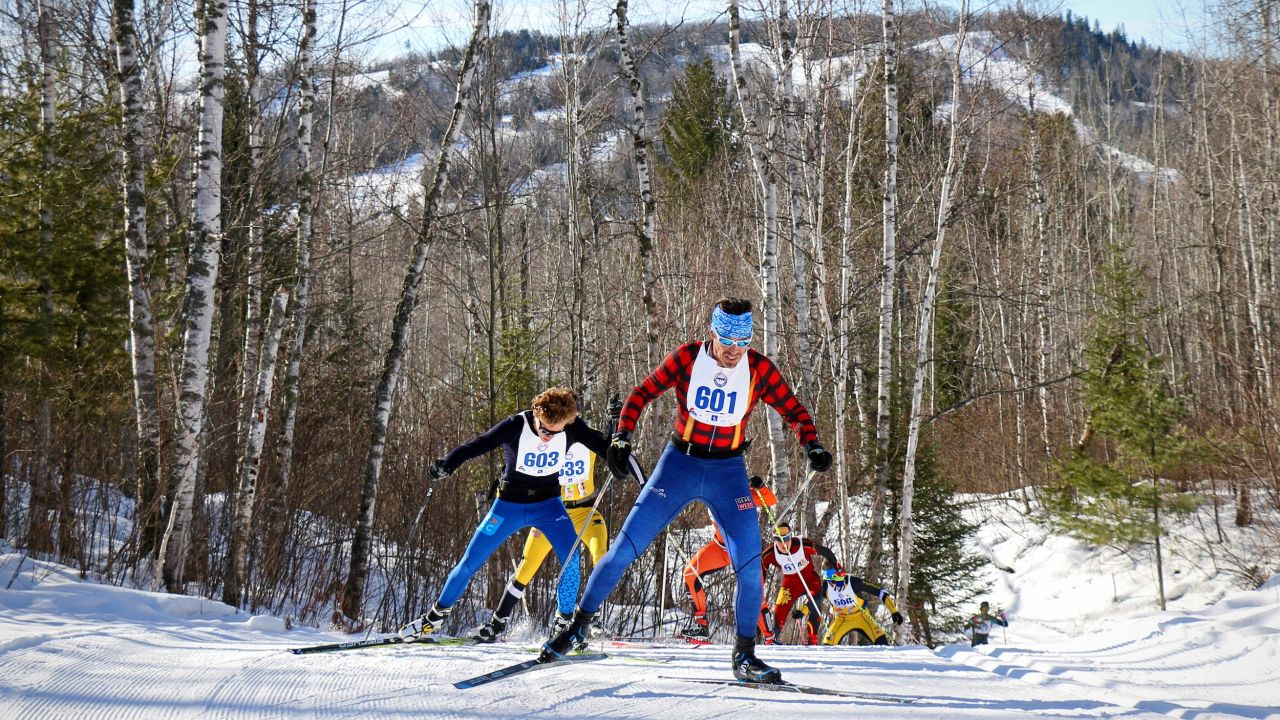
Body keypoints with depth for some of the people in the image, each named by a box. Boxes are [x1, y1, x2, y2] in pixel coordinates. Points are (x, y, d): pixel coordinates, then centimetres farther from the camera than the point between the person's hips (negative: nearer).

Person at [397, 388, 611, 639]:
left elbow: (603, 446, -9)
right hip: (509, 504, -1)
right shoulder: (516, 426, -24)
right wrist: (445, 465, -43)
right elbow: (476, 445, -29)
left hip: (548, 503, 1)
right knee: (470, 562, 1)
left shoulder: (572, 428, -16)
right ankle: (436, 615, 22)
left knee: (570, 557, -23)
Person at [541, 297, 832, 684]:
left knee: (749, 563, -10)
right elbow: (643, 393, -2)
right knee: (626, 546, -6)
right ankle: (579, 623, 11)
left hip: (728, 471, 1)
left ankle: (745, 656, 5)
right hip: (680, 463, -1)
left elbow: (794, 410, -1)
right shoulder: (687, 358, -11)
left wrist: (812, 446, -18)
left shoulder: (759, 368, -8)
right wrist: (622, 437, -14)